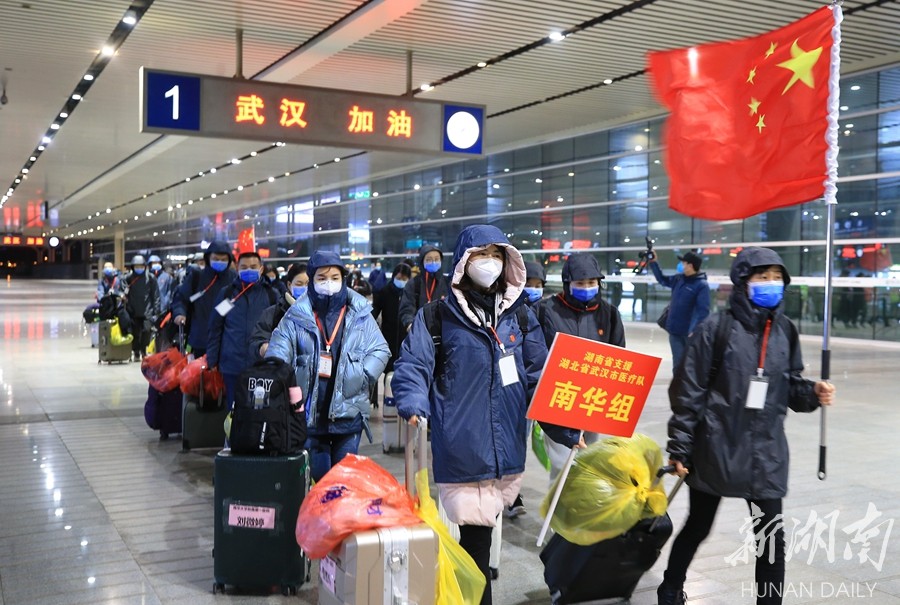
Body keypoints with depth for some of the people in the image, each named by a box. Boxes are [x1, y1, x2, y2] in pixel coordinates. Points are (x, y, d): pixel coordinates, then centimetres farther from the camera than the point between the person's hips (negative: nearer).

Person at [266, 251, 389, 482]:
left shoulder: (359, 314, 2)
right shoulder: (297, 316, 0)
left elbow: (380, 350, 3)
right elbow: (277, 355, -6)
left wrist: (361, 377, -11)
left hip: (348, 413, 0)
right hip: (308, 413, 0)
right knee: (316, 476, 9)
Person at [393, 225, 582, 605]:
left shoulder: (520, 316, 10)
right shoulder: (437, 316, -1)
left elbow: (540, 378, 8)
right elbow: (412, 367, -5)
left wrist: (567, 427, -3)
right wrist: (414, 407, -26)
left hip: (506, 451, 4)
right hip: (461, 451, -4)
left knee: (479, 530, 17)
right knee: (476, 531, -4)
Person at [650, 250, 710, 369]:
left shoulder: (702, 285, -13)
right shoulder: (679, 279, 7)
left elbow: (703, 310, -20)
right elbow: (662, 279, 26)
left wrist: (696, 331, -29)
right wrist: (653, 262, 21)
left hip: (690, 333, -6)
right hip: (674, 330, 6)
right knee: (678, 362, 11)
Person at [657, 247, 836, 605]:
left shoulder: (786, 331, 3)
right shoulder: (716, 328, -11)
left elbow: (790, 386, 13)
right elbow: (688, 392, -10)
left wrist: (813, 393, -10)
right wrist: (679, 448, -9)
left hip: (766, 450, 3)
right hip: (717, 447, -3)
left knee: (772, 536, 3)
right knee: (698, 526, 14)